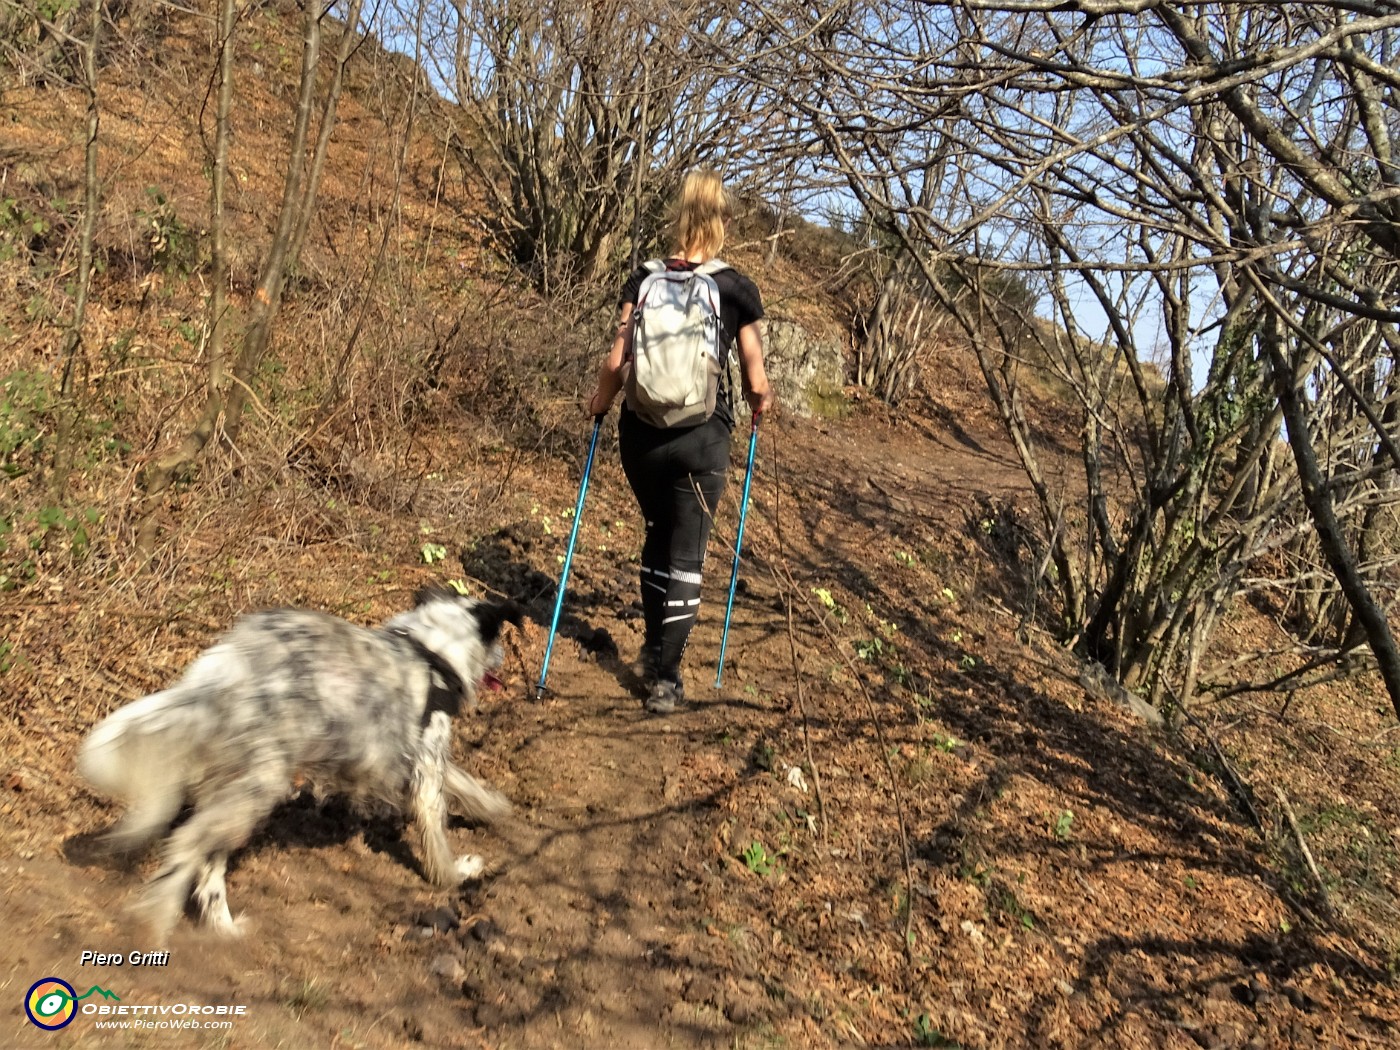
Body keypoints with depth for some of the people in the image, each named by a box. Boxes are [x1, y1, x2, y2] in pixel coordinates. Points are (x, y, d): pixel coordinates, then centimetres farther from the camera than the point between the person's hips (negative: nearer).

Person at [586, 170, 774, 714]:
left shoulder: (642, 280, 0)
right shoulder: (738, 289, -3)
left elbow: (616, 359, -6)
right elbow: (756, 383, -4)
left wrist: (600, 401, 12)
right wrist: (761, 400, 18)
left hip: (641, 432, 3)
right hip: (701, 437, -2)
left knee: (658, 536, 23)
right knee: (686, 555, 6)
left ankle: (654, 648, 36)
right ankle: (665, 679, 8)